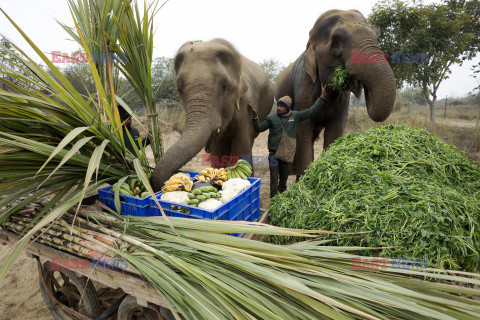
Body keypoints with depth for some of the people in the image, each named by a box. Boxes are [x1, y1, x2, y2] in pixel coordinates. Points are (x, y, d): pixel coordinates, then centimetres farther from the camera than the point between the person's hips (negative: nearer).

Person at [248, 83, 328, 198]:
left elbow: (311, 111, 7)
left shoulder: (296, 116, 5)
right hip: (274, 154, -2)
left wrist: (322, 97, 5)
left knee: (283, 181, 14)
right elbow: (259, 128, -3)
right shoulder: (271, 117, 1)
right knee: (274, 182, -2)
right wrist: (254, 118, -20)